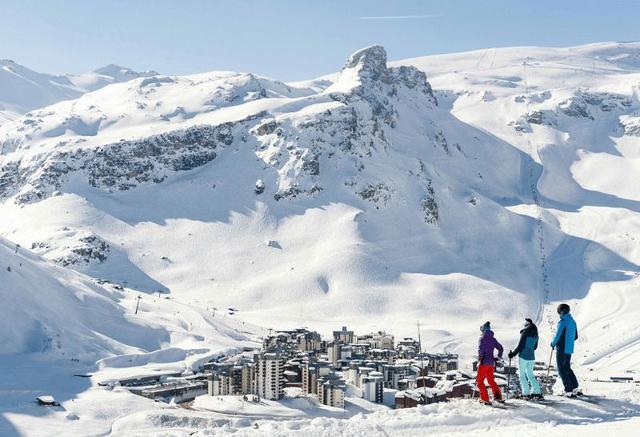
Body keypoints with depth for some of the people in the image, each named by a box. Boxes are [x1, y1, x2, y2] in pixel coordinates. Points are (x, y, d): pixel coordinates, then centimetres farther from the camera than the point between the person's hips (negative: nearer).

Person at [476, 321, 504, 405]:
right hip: (491, 362, 7)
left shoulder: (482, 338, -10)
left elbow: (481, 350, -21)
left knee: (480, 381, 3)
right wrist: (499, 357, 32)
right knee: (491, 380, 21)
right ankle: (497, 396, 9)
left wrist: (479, 359, -9)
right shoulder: (493, 339, 9)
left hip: (484, 363, -6)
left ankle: (485, 399, -3)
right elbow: (501, 348, 15)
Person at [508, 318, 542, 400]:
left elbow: (520, 346, -15)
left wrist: (512, 354, -5)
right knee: (530, 375, 17)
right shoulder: (535, 335, 6)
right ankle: (537, 391, 13)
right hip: (531, 357, 7)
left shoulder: (525, 333, -14)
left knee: (522, 375, 2)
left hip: (523, 356, -7)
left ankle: (526, 393, -1)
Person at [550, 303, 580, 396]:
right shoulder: (573, 322, 8)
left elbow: (557, 335, -15)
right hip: (569, 349, 8)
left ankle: (569, 390, -4)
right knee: (567, 368, 19)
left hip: (561, 349, -8)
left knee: (562, 369, 0)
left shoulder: (563, 322, -17)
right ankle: (575, 388, 17)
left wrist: (553, 344, 3)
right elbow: (575, 337, 15)